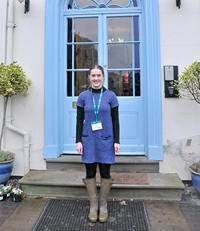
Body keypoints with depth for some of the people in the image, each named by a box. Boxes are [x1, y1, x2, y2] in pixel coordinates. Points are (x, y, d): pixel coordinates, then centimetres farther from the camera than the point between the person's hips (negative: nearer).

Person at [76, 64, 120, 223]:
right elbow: (79, 120, 4)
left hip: (106, 140, -1)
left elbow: (115, 120, 2)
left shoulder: (111, 96, 0)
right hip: (89, 140, 1)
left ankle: (103, 205, 28)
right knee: (90, 173, 9)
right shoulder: (83, 96, 2)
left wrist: (117, 141, -3)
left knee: (105, 173, 7)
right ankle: (93, 205, 28)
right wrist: (78, 141, -2)